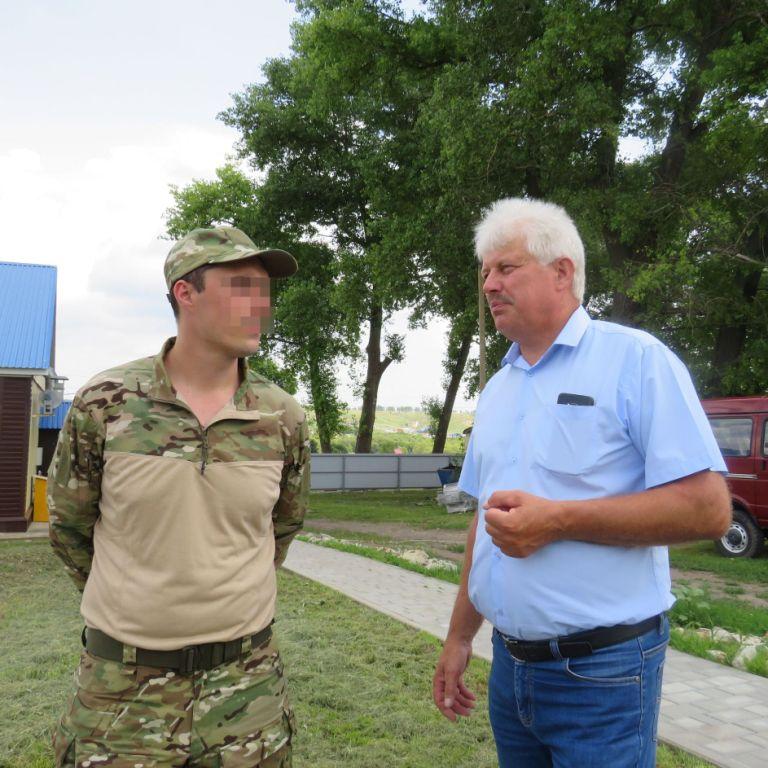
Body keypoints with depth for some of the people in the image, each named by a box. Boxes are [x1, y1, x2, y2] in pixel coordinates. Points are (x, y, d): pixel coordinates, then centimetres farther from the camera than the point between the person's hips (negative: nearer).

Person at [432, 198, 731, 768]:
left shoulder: (635, 359, -12)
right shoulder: (497, 388, 10)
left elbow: (708, 509, -18)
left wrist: (557, 520, -21)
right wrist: (459, 636, 16)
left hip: (601, 673, -6)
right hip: (510, 663, 7)